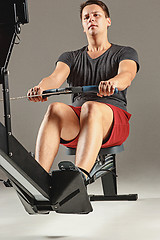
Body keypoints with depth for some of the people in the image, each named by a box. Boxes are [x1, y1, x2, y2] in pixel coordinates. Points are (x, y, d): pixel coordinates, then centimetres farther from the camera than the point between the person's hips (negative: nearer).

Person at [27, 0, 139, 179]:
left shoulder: (125, 53, 15)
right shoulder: (71, 57, 23)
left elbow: (127, 74, -11)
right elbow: (56, 77, 0)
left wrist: (112, 82, -37)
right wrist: (41, 87, -26)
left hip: (113, 121, -2)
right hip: (74, 124, 2)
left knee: (91, 107, -38)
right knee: (56, 108, -33)